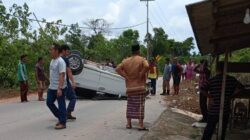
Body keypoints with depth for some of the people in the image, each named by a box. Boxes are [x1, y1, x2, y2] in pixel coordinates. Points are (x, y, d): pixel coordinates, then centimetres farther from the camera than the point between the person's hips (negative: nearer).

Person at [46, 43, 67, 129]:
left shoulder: (60, 61, -17)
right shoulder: (52, 60, 13)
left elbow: (62, 75, -24)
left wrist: (59, 88, -29)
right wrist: (50, 85, 21)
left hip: (59, 88, -10)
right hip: (51, 87, 10)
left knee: (61, 105, -1)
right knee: (49, 103, 13)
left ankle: (62, 123, 9)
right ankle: (60, 118, 26)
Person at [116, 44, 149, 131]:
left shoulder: (126, 61, 7)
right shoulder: (142, 60, -5)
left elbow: (118, 69, -4)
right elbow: (146, 66, -25)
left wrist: (126, 76, -3)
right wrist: (141, 74, -13)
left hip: (129, 87, 4)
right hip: (139, 87, -4)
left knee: (130, 106, 13)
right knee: (140, 106, -2)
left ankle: (128, 124, 16)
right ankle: (141, 125, -3)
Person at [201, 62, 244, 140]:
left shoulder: (212, 80, -10)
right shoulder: (231, 79, -4)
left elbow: (203, 89, -22)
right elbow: (240, 87, 0)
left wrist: (210, 97, -11)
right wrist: (231, 95, 4)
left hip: (213, 110, -1)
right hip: (225, 110, 1)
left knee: (209, 128, 11)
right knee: (223, 130, 14)